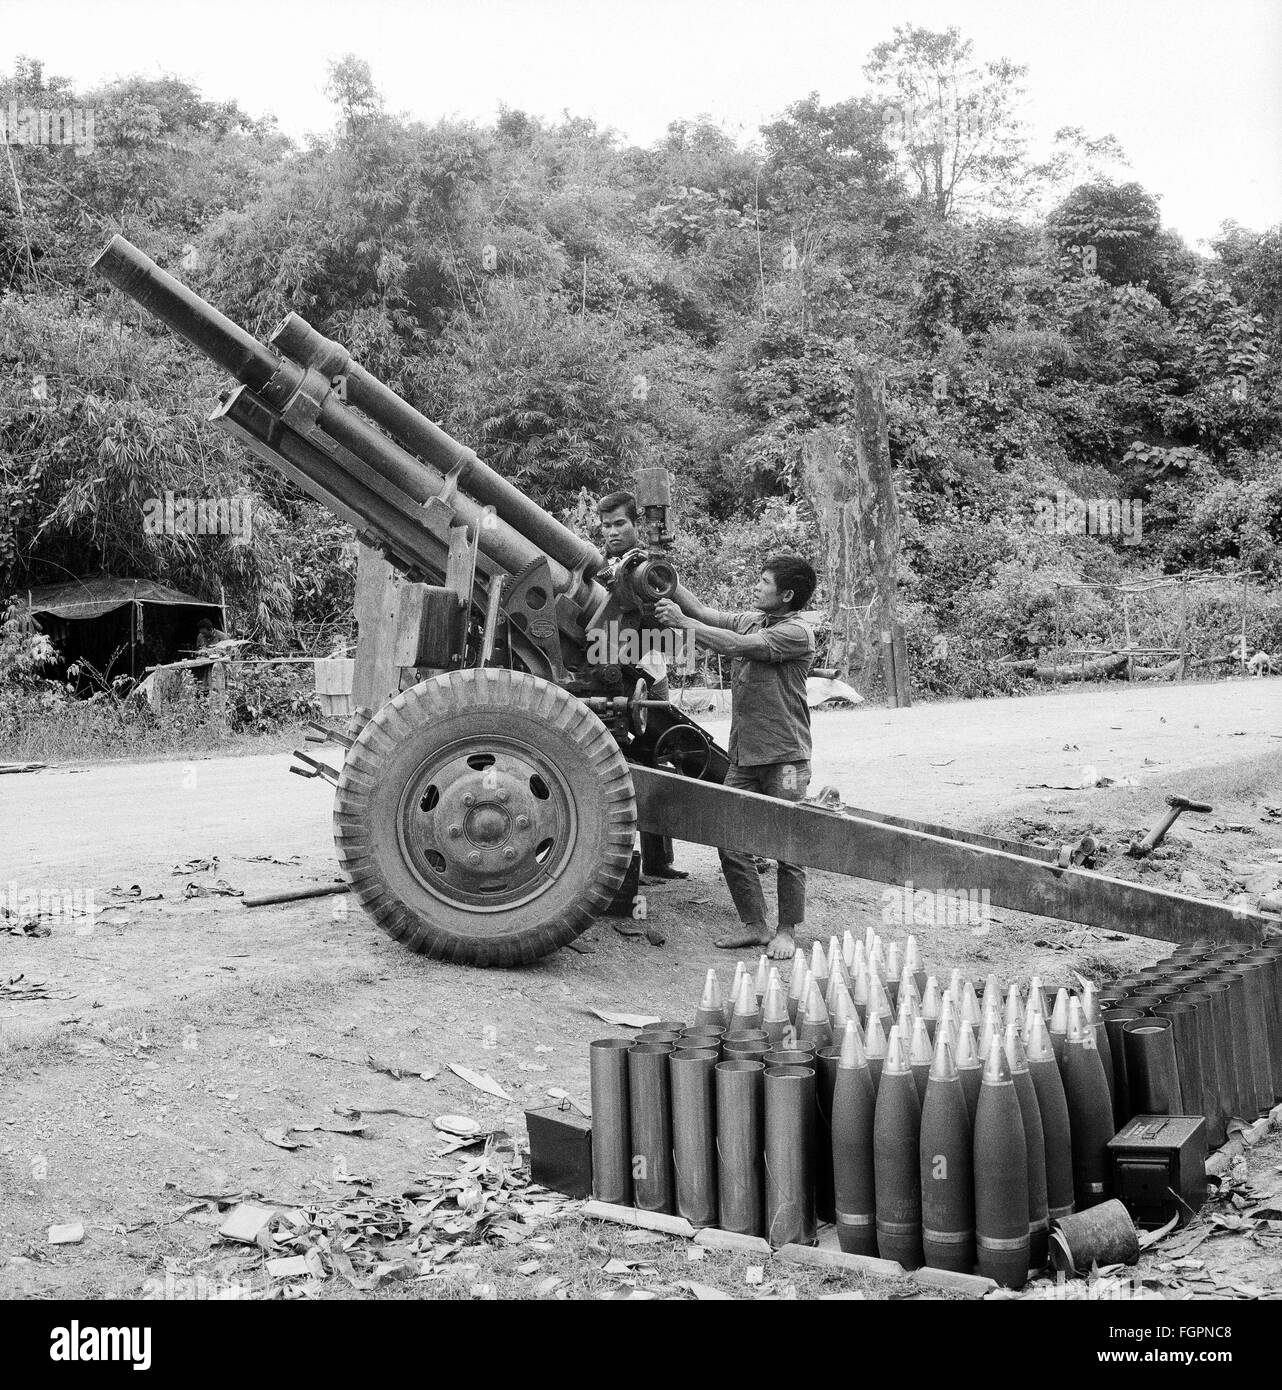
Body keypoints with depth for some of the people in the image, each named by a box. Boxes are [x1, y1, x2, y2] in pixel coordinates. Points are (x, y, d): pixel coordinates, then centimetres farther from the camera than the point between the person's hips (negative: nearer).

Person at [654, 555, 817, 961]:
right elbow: (705, 613, 10)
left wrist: (682, 622, -15)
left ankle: (787, 930, 14)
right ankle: (754, 925, 17)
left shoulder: (797, 633, -12)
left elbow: (735, 646, -19)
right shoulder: (751, 620, 13)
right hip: (743, 756, 7)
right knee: (731, 844, 5)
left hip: (783, 757, -7)